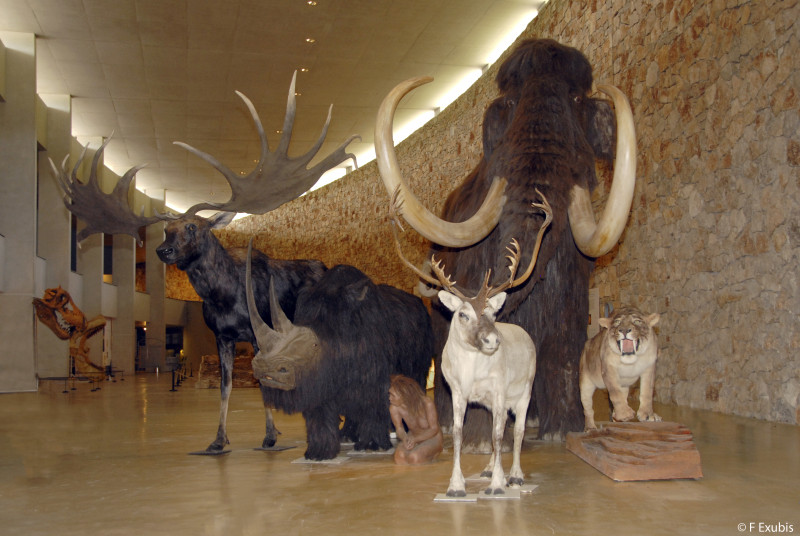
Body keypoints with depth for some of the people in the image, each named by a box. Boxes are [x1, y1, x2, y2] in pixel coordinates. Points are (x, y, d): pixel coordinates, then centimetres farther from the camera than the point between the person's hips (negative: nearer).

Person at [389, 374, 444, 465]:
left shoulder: (427, 403, -28)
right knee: (399, 456, -28)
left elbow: (434, 429, -18)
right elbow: (399, 429, -6)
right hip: (412, 437, 3)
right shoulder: (394, 408, -20)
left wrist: (415, 439, -34)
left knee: (414, 457, -31)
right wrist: (404, 438, -32)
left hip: (432, 438, -3)